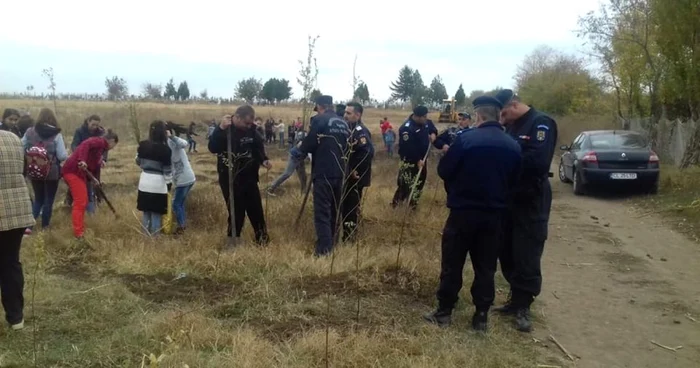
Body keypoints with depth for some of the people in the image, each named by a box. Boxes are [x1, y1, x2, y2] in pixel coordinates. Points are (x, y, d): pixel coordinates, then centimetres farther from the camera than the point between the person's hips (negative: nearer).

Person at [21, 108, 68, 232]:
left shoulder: (30, 132, -3)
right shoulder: (56, 134, -13)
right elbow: (62, 156, -13)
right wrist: (67, 154, 8)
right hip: (52, 172, -3)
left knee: (38, 199, 17)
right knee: (49, 199, 14)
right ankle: (45, 225, 22)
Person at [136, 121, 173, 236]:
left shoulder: (142, 145, -1)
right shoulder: (165, 149, -16)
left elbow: (138, 162, 13)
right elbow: (167, 170, -10)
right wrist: (169, 184, 2)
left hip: (144, 182, 5)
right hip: (159, 184, -5)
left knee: (146, 213, 15)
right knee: (156, 214, 5)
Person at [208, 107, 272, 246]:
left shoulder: (251, 129, -2)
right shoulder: (224, 129, -15)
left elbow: (258, 146, 13)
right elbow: (213, 148, -30)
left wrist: (264, 159, -6)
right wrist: (221, 129, -40)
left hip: (248, 177, 4)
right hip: (229, 178, -4)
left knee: (255, 208, 10)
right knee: (236, 210, 1)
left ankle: (262, 236, 27)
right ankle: (233, 239, 19)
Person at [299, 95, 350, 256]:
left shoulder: (319, 120, -7)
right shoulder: (343, 123, 13)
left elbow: (309, 144, -12)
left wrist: (301, 148, 9)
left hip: (323, 173, -7)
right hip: (339, 172, 7)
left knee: (322, 211, -5)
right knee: (334, 210, 17)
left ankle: (323, 248, -10)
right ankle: (331, 243, 26)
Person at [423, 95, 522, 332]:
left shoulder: (465, 139, -14)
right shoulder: (513, 146, 0)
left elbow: (443, 171, -7)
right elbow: (513, 181, 10)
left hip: (463, 211, -3)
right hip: (494, 214, 4)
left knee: (452, 264, 8)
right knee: (486, 267, 12)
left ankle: (444, 312, 15)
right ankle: (481, 316, 17)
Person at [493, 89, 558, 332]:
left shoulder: (541, 124, -12)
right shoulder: (511, 126, 13)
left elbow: (538, 162, -25)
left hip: (531, 202, -8)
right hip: (509, 199, 8)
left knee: (527, 257, -1)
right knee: (507, 253, 13)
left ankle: (523, 306, 10)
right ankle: (516, 299, 26)